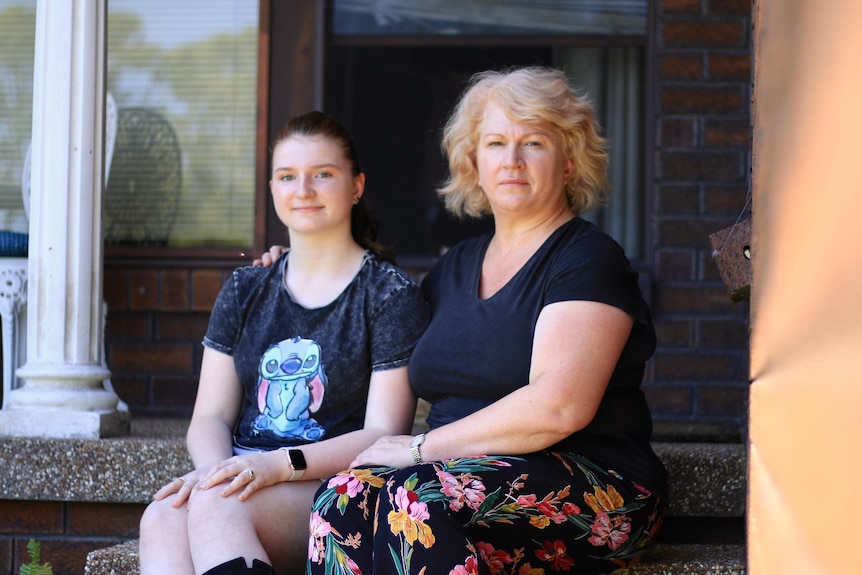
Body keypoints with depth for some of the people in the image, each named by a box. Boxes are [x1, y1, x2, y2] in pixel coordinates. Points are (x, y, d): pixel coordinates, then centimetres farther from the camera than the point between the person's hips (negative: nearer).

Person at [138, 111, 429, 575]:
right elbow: (210, 416, 13)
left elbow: (384, 435, -5)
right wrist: (215, 468, -12)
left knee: (215, 506, -34)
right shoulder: (244, 291, 18)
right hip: (244, 476, 5)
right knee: (162, 518, -30)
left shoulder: (391, 294, 3)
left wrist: (279, 464, -19)